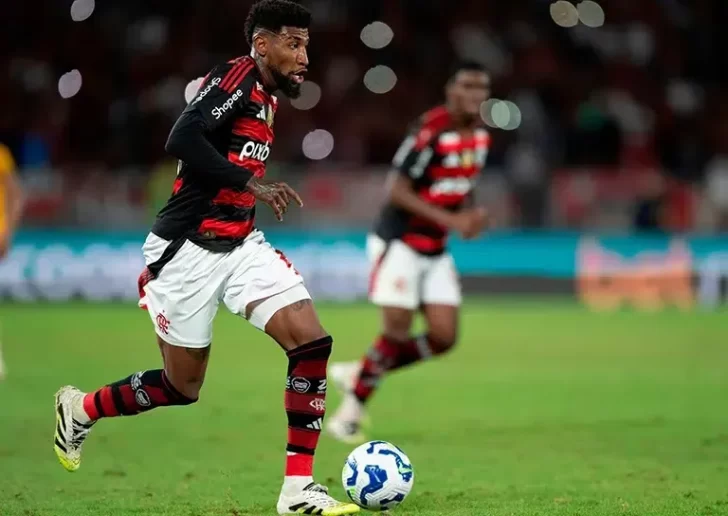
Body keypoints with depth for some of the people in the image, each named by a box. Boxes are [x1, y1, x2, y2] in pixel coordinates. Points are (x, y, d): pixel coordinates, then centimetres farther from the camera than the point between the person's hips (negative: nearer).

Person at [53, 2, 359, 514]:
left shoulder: (266, 96, 13)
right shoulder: (236, 77, -14)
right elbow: (182, 140, -27)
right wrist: (251, 183, -26)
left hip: (241, 245, 8)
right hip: (188, 250, -8)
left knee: (313, 341, -11)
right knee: (183, 387, 5)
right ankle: (79, 409, 33)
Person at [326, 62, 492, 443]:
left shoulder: (480, 135, 5)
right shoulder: (430, 130, -20)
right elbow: (398, 191, -21)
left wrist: (471, 214, -2)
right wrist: (450, 220, -26)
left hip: (436, 251, 8)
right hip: (399, 243, -8)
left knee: (444, 337, -1)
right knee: (397, 332, -10)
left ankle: (357, 374, 17)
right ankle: (349, 415, 7)